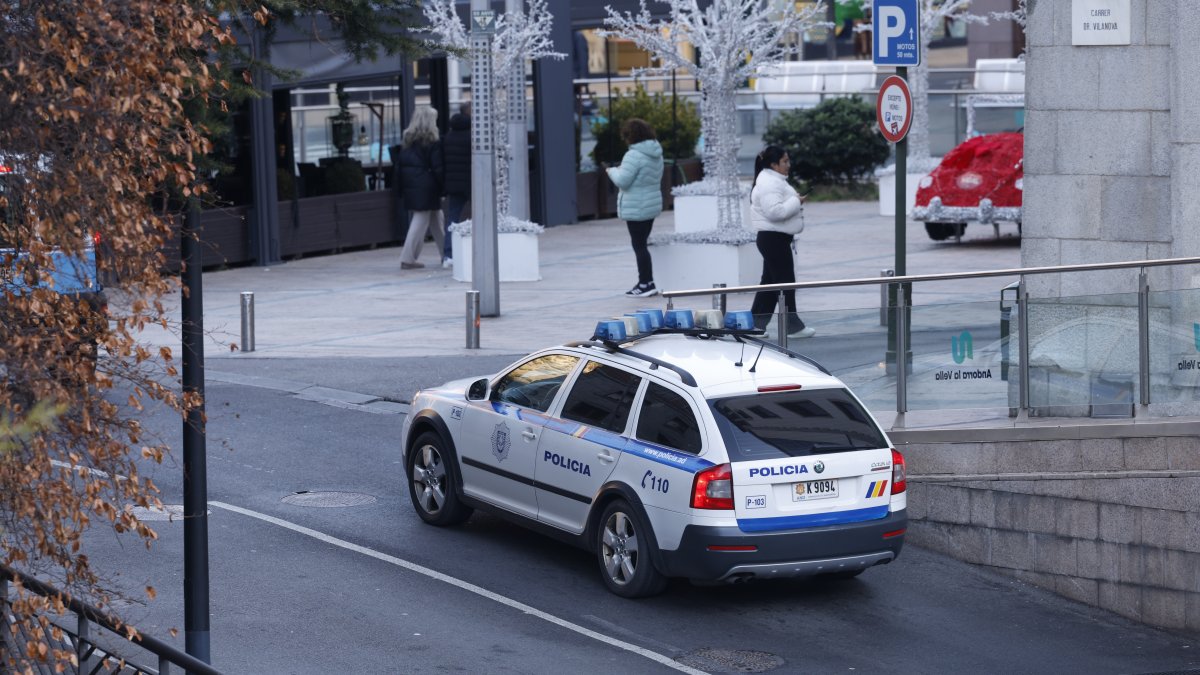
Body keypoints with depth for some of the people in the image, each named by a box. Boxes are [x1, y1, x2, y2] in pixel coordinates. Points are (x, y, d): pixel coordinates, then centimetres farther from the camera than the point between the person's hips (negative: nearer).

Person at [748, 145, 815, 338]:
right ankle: (792, 326, 1)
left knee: (770, 280, 13)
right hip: (773, 237, -11)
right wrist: (796, 202, -19)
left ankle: (756, 323, 16)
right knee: (786, 281, -4)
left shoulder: (774, 180, 18)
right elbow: (774, 211, -28)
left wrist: (795, 203, 14)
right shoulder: (769, 183, -18)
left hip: (774, 237, 11)